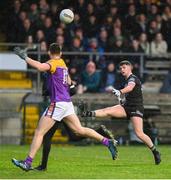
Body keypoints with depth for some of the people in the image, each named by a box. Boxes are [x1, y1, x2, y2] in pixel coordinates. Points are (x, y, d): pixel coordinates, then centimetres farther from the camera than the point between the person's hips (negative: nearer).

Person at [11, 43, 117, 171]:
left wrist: (25, 57, -22)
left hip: (58, 103, -8)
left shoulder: (54, 63, -8)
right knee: (79, 130, 10)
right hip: (67, 102, 8)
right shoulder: (63, 64, 18)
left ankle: (28, 163, -9)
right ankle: (108, 142, 3)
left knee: (39, 132, -6)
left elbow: (40, 67, -29)